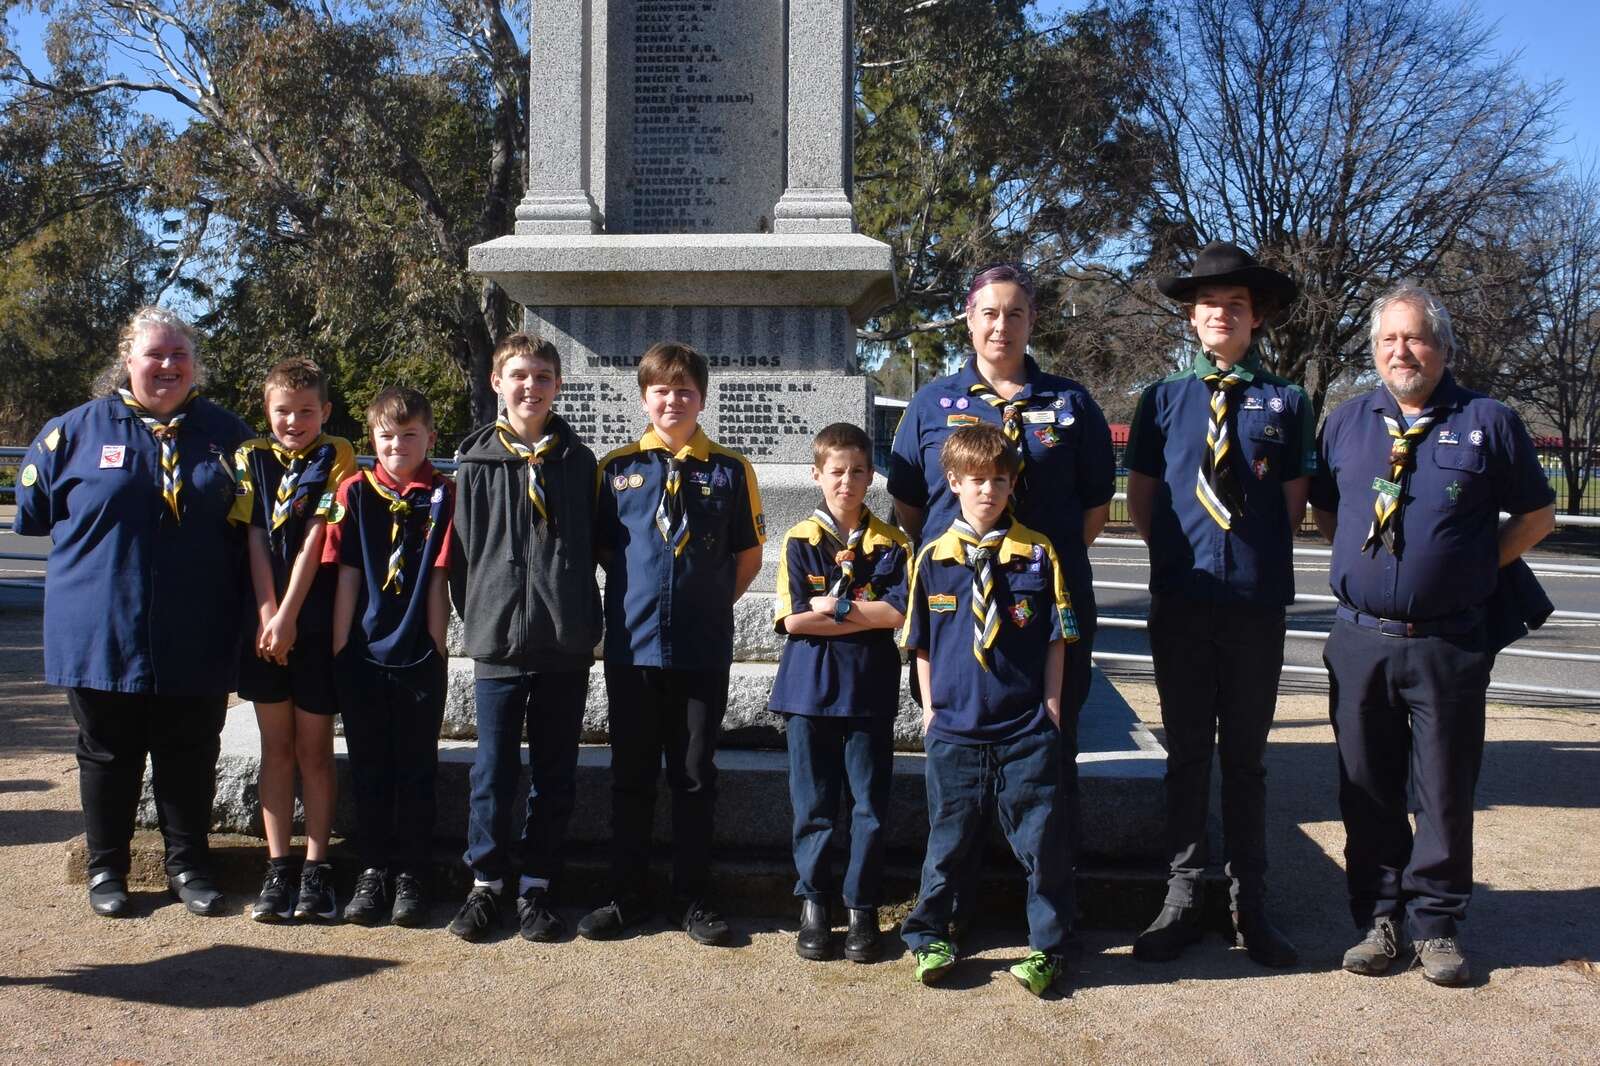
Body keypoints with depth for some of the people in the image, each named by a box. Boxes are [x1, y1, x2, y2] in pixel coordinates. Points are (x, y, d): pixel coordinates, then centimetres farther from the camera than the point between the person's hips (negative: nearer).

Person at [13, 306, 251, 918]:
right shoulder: (77, 429, 1)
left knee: (191, 755, 10)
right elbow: (33, 512, 11)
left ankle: (188, 866, 24)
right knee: (108, 753, 11)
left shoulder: (225, 433, 5)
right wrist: (97, 548, 9)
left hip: (196, 640, 1)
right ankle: (106, 868, 26)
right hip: (102, 633, -1)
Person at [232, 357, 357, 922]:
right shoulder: (251, 459, 7)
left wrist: (289, 615, -13)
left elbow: (316, 538, -8)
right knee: (276, 745, 7)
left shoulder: (337, 458, 0)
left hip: (317, 621, -2)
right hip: (264, 621, 2)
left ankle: (317, 867, 10)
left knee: (314, 747, 3)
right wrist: (267, 613, -10)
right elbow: (255, 538, 0)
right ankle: (278, 867, 13)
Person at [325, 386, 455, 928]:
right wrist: (338, 646, -1)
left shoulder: (443, 495, -1)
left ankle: (412, 876, 17)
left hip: (419, 657, -1)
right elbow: (346, 574, 1)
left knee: (416, 770, 7)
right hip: (362, 654, 1)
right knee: (369, 768, 10)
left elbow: (438, 577, -2)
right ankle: (373, 871, 21)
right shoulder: (355, 492, 2)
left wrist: (436, 645, -3)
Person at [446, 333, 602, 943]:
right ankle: (487, 882, 19)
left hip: (565, 641, 1)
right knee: (493, 771, 5)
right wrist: (474, 615, 3)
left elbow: (592, 545, 9)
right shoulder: (475, 462, 3)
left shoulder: (577, 462, 6)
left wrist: (584, 619, 5)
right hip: (497, 640, -1)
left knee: (554, 773, 8)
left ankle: (534, 885, 19)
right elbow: (462, 548, 6)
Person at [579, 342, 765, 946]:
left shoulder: (730, 471, 2)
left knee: (694, 777, 8)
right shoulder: (617, 468, 4)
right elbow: (599, 549, 10)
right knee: (631, 777, 9)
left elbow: (748, 558, 8)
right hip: (631, 644, 1)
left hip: (702, 649, -1)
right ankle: (628, 897, 21)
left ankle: (693, 900, 19)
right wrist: (634, 595, 1)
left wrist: (711, 603, 3)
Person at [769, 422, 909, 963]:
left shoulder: (890, 543, 4)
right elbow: (794, 619, -9)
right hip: (809, 688, 0)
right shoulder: (800, 540, 2)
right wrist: (867, 615, -8)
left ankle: (863, 908, 17)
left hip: (871, 689, 0)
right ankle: (814, 903, 20)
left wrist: (834, 608, -10)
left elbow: (898, 614, -10)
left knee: (870, 805, 5)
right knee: (813, 804, 7)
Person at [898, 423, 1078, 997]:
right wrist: (930, 707, 6)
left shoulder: (1038, 554, -1)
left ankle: (1048, 949, 21)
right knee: (948, 839, 12)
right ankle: (928, 937, 29)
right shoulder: (933, 558, 2)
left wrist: (1051, 704, -1)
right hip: (954, 728, 1)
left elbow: (1056, 639, 3)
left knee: (1042, 842, 5)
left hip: (1027, 729, -1)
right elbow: (921, 643, 9)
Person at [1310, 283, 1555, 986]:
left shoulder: (1488, 421, 2)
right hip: (1360, 638, 3)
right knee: (1368, 788, 9)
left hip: (1450, 644, -2)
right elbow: (1322, 508, 20)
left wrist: (1479, 567, 1)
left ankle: (1435, 924, 20)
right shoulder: (1347, 422, 9)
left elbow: (1537, 514, 9)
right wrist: (1360, 563, 6)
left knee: (1445, 790, 6)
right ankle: (1379, 918, 22)